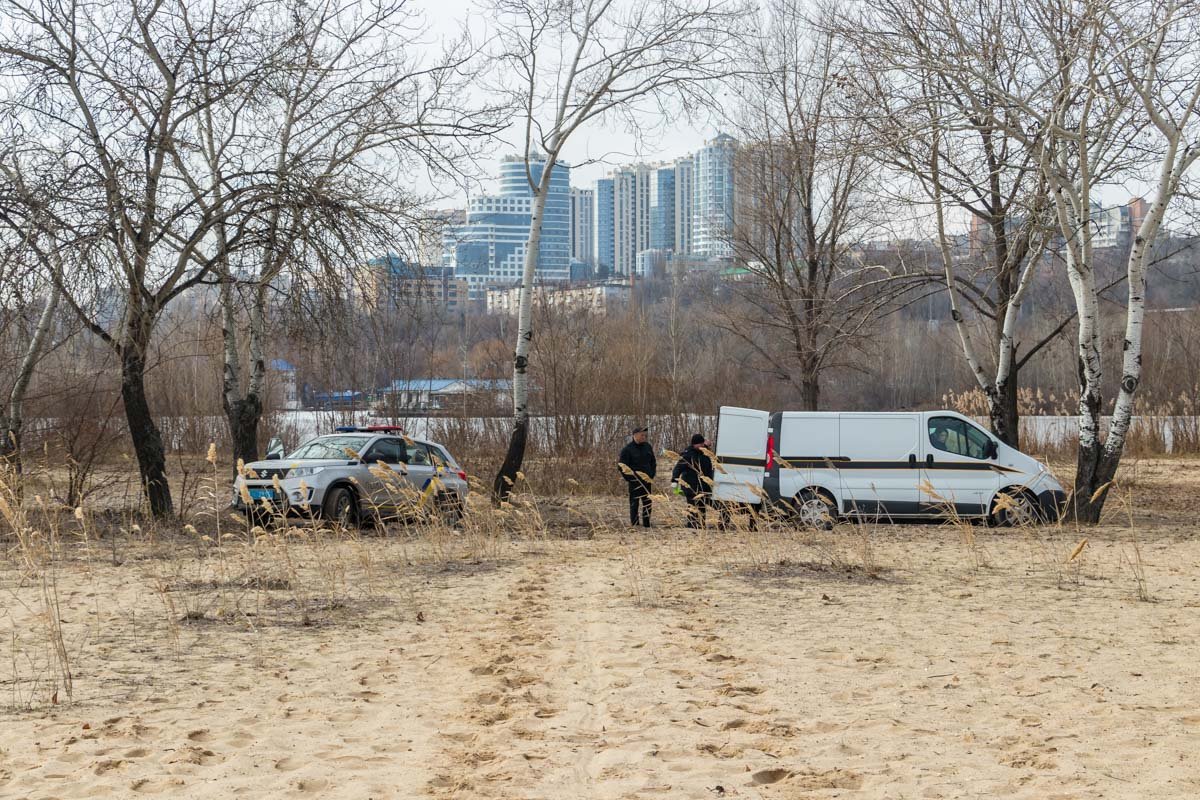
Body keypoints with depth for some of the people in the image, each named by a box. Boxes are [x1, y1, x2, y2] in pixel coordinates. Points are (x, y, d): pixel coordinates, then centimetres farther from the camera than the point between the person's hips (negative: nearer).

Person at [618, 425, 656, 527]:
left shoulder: (647, 446, 10)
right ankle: (634, 525, -1)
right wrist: (629, 479, -12)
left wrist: (652, 476, 9)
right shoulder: (627, 449, -8)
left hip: (647, 480, 6)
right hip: (635, 481, -6)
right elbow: (622, 466, -8)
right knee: (634, 503, -4)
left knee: (647, 503, 9)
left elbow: (653, 462, 20)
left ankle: (647, 525, 17)